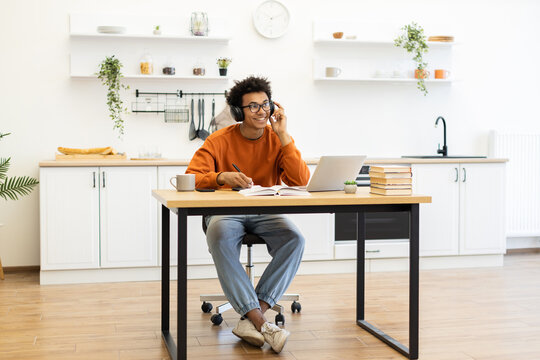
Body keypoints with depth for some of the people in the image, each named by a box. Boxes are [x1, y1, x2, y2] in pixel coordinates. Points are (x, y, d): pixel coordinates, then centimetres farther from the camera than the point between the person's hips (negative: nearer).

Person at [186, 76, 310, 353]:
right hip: (226, 212, -2)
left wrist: (283, 136, -14)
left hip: (266, 212, 2)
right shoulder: (220, 141, -2)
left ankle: (250, 320, -29)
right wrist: (222, 177, -32)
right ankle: (261, 323, -37)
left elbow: (301, 182, -10)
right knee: (220, 238, -37)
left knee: (294, 239, -30)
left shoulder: (278, 140, 3)